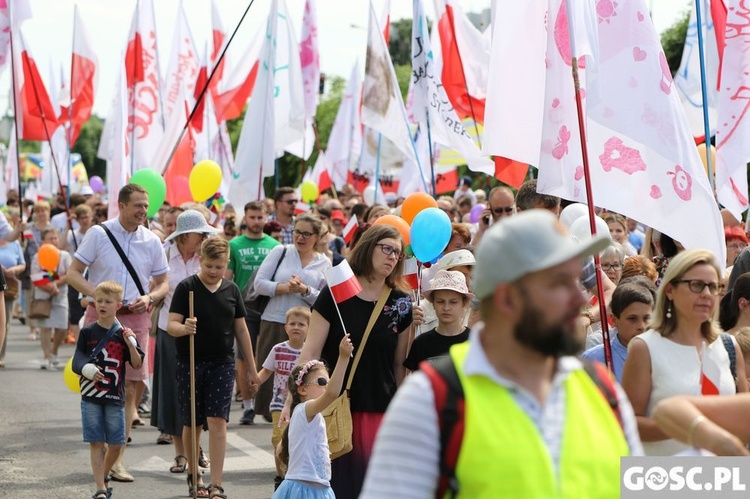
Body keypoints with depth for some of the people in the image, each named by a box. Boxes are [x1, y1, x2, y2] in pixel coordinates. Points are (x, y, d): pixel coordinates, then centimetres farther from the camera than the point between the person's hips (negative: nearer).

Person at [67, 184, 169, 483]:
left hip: (136, 318, 2)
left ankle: (117, 459, 5)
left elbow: (163, 284, 13)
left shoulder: (152, 241, 5)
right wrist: (97, 294, -17)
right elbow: (73, 273, -2)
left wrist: (149, 297, -9)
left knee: (130, 388, -1)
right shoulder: (98, 234, -3)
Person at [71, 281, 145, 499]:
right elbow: (76, 362, 3)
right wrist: (86, 369, -20)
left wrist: (131, 344, -16)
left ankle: (103, 476, 29)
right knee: (97, 443, -3)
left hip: (115, 398, 1)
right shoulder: (87, 332, 2)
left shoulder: (124, 334, 2)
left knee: (116, 444, 3)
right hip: (91, 397, -1)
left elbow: (137, 364, 0)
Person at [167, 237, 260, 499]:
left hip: (222, 363, 1)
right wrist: (184, 328, -33)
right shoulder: (186, 287, -5)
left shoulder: (232, 290, 5)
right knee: (192, 423, 8)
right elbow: (171, 324, -9)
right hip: (190, 363, -1)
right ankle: (193, 473, 29)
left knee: (217, 421, -8)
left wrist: (251, 368, 13)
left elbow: (241, 329, 12)